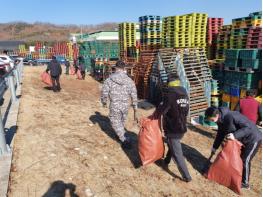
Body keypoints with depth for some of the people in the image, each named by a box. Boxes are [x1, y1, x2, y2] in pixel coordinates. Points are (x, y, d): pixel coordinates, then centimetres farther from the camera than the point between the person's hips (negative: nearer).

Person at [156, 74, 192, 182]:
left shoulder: (170, 96, -19)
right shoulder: (185, 95, 2)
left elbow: (161, 110, -18)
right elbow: (186, 112, 8)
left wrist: (155, 114, 2)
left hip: (172, 129, -7)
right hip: (182, 128, 7)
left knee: (177, 153, 4)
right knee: (172, 146, 28)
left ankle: (187, 176, 10)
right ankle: (166, 162, 46)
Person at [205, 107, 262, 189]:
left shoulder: (231, 116, -34)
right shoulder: (221, 120, -5)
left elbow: (248, 127, -32)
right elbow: (220, 134, 8)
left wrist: (235, 135, -41)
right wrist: (215, 147, 10)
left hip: (253, 138, -9)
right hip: (243, 139, 9)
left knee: (245, 160, -3)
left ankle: (245, 183, 13)